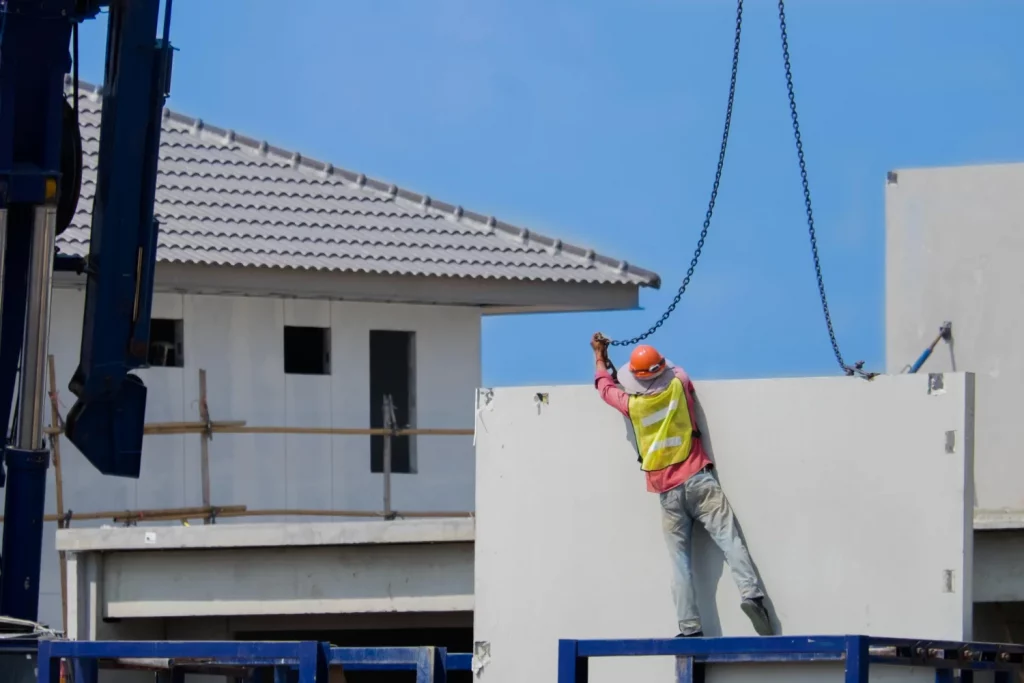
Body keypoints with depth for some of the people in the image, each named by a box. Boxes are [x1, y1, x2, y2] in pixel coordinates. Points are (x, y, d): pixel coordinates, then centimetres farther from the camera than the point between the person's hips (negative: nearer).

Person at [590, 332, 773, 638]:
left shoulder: (630, 403, 2)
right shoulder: (678, 385, 2)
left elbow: (605, 385, 24)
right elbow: (677, 369, 29)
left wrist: (600, 355, 41)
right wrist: (659, 367, 44)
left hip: (668, 492, 0)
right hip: (698, 478, 0)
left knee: (680, 560, -1)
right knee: (729, 539, -10)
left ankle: (690, 628, -10)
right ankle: (751, 593, -31)